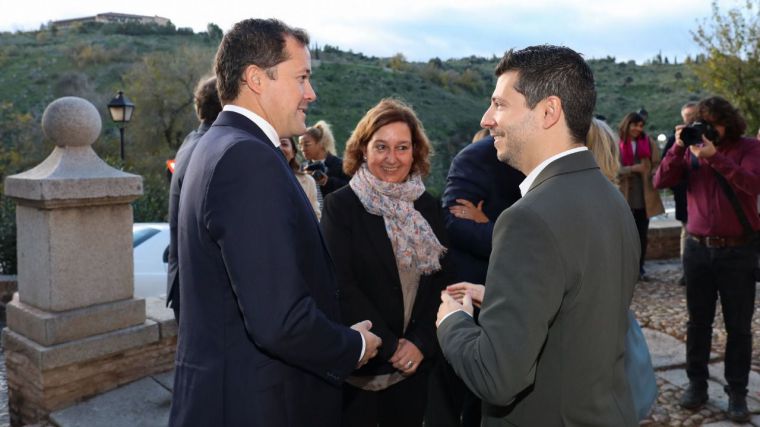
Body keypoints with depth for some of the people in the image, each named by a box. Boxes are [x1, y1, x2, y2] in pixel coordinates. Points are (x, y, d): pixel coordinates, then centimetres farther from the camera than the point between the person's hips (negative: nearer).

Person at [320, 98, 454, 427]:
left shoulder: (428, 208, 4)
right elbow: (341, 286, -13)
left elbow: (442, 282, 2)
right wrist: (389, 346, -14)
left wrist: (421, 342, -10)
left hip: (416, 362, 4)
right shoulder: (340, 205, -8)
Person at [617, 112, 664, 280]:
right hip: (625, 197, -3)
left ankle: (640, 268, 18)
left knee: (642, 235, 8)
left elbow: (657, 163, 7)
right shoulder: (617, 144, -4)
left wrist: (654, 175, -14)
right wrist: (632, 169, -24)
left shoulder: (648, 142, 8)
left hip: (645, 197, 3)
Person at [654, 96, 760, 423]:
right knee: (698, 321, 10)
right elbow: (661, 181, -5)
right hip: (698, 248, 3)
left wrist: (715, 157, -27)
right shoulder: (692, 149, 6)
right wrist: (678, 147, -15)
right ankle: (697, 383, 21)